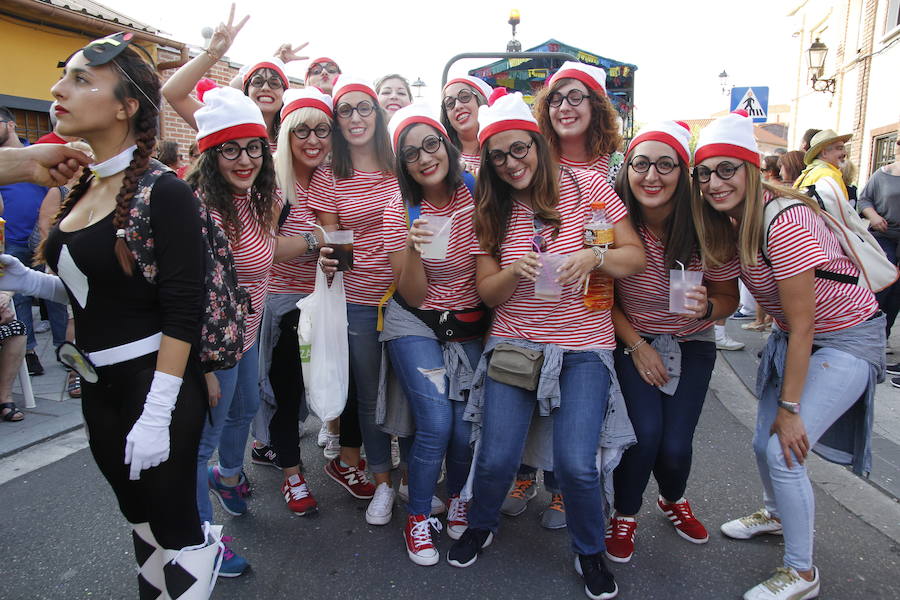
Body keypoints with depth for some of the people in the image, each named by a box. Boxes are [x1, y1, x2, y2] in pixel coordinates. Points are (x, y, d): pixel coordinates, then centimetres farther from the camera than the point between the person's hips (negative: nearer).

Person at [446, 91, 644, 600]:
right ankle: (481, 526, 35)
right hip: (514, 343, 2)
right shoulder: (492, 210, 5)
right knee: (497, 459, 0)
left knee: (576, 464, -9)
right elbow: (488, 291, 4)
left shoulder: (588, 186, -3)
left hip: (584, 348, -2)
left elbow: (636, 257, -1)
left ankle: (591, 554, 23)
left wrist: (593, 256, -21)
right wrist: (514, 272, -17)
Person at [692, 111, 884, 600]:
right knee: (765, 443, 14)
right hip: (792, 336, 8)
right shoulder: (732, 220, -4)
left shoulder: (784, 222, -29)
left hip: (845, 341, -8)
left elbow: (802, 327, -25)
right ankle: (775, 513, 46)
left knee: (786, 451, -13)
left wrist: (789, 408, -20)